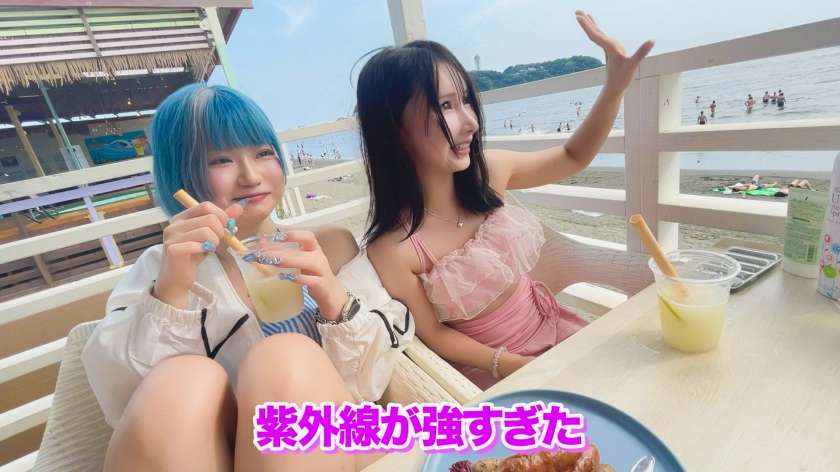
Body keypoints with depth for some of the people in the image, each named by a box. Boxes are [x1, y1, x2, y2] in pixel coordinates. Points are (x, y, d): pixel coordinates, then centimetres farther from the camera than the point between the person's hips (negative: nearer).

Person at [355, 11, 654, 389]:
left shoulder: (489, 171, -15)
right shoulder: (392, 249, -28)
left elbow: (573, 157, 3)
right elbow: (434, 334, -13)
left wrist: (615, 86, -9)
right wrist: (514, 366, -18)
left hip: (551, 325, 5)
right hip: (494, 371, -4)